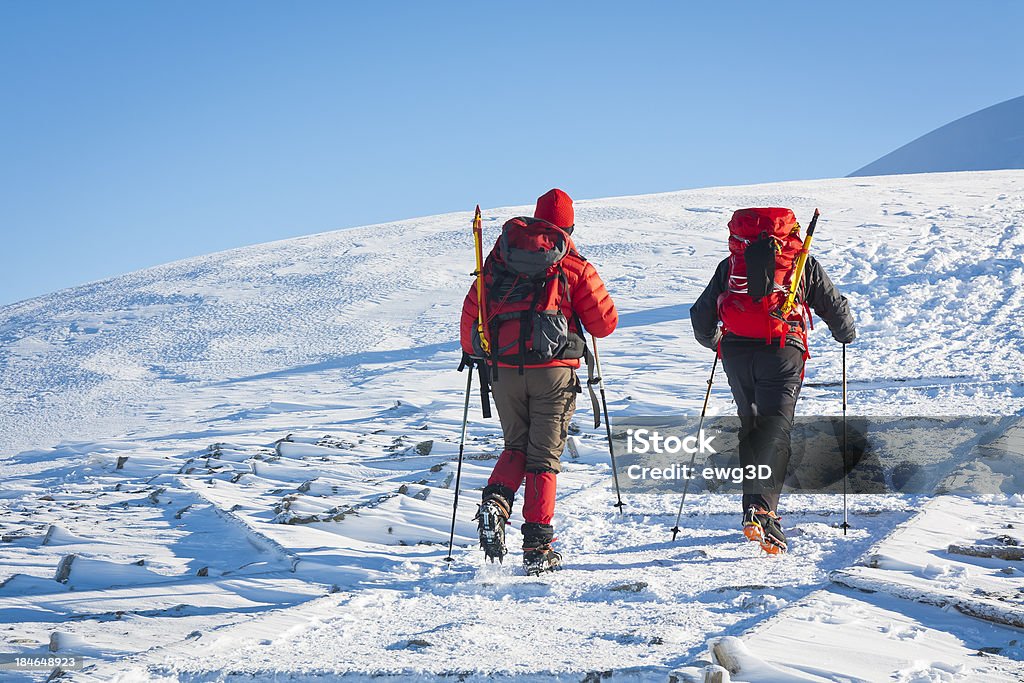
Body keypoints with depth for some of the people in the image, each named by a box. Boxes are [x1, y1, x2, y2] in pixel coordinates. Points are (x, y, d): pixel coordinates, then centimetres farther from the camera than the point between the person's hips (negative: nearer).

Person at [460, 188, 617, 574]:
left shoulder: (499, 257, 10)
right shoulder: (575, 266, 3)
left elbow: (472, 310, 12)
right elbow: (605, 324, 5)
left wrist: (471, 351, 30)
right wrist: (585, 302, 27)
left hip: (504, 368, 2)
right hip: (553, 369, -2)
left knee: (516, 446, 20)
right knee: (544, 455, 5)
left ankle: (495, 502, -9)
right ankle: (537, 548, 0)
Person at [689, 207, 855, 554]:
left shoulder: (731, 262, 20)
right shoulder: (803, 262, 16)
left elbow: (702, 314, 22)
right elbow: (835, 307, 20)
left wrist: (711, 340, 42)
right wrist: (846, 334, 41)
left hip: (735, 351, 2)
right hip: (783, 350, -2)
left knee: (750, 425, 18)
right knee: (775, 430, -7)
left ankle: (755, 504, 15)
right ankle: (761, 506, -26)